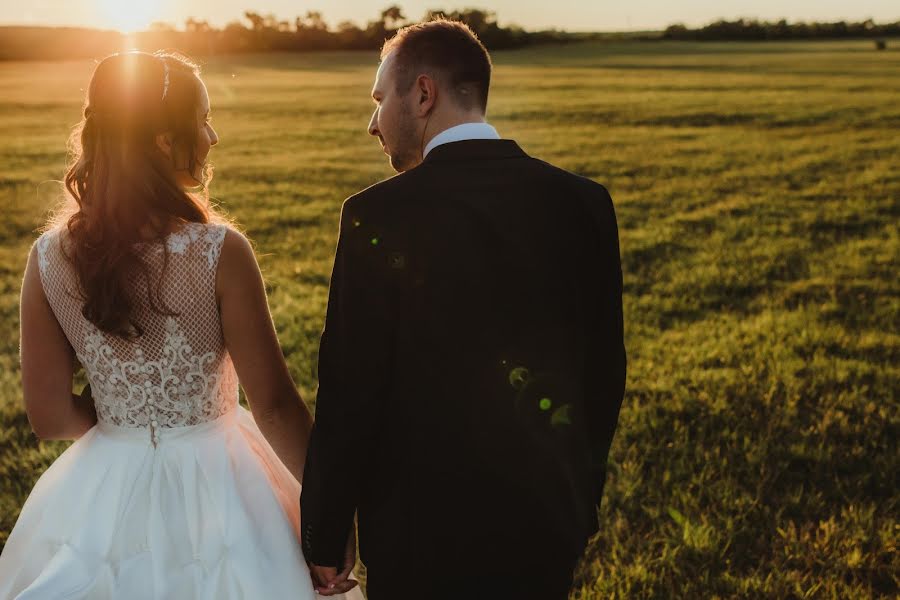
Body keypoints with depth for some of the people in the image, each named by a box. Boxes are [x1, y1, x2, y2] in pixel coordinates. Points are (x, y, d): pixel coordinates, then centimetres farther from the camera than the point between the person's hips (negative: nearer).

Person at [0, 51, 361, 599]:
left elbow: (50, 416, -5)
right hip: (210, 498, -3)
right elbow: (275, 404, -18)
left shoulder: (49, 258, -10)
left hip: (101, 503, 4)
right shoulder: (219, 252, -21)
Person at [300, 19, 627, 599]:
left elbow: (350, 393, -14)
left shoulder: (379, 215, -16)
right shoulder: (585, 202, -3)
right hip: (551, 525, 4)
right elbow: (604, 374, 3)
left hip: (426, 530, -4)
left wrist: (325, 538, -2)